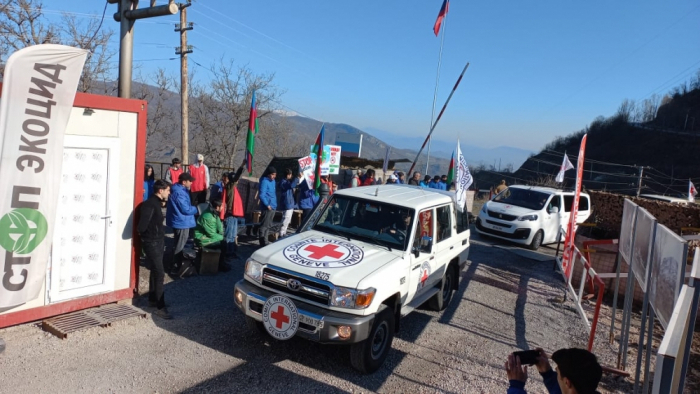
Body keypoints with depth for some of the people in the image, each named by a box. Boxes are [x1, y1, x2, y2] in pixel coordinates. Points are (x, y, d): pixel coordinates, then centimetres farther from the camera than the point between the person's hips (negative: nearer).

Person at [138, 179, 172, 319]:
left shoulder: (156, 203, 8)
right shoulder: (149, 204, -22)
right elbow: (142, 226, -26)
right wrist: (143, 232, -7)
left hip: (158, 241, 10)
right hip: (152, 243, -10)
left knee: (155, 272, 19)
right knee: (160, 274, -9)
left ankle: (152, 299, 34)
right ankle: (160, 308, -6)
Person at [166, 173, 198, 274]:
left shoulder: (178, 189, 8)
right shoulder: (179, 193, -25)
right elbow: (186, 209, -23)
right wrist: (198, 209, -9)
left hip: (179, 221, 11)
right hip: (181, 222, -11)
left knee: (178, 245, 23)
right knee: (180, 246, 1)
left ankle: (175, 265, 37)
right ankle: (175, 268, 10)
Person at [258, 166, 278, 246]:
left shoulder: (273, 181, 15)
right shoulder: (264, 181, -12)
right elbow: (262, 195, -19)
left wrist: (274, 204, 13)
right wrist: (267, 205, -18)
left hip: (273, 207, 9)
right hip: (267, 207, -9)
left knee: (268, 225, 15)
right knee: (264, 225, -6)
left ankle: (265, 242, 24)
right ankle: (263, 243, -4)